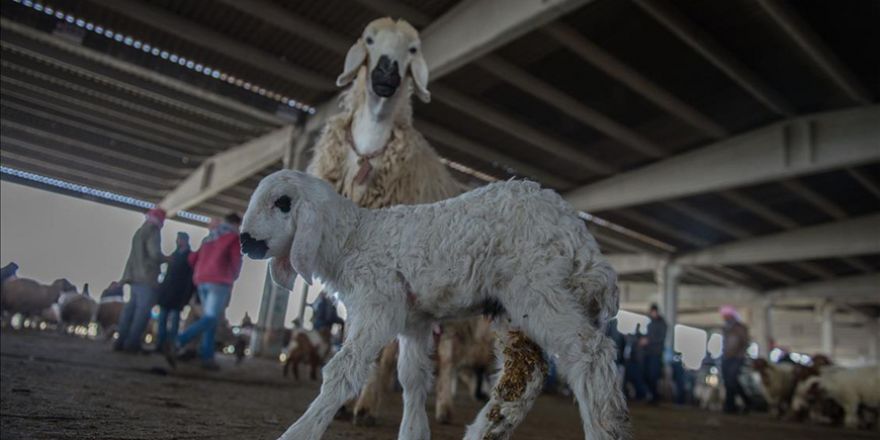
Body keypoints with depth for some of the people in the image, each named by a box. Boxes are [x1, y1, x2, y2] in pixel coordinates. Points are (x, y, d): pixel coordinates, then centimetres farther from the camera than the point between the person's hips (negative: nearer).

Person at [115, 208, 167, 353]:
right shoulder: (153, 231, -8)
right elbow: (155, 253, -17)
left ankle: (121, 341, 9)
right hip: (147, 277, -9)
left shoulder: (140, 231, 20)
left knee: (131, 309, 9)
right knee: (143, 310, -8)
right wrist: (166, 259, 0)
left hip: (136, 276, 9)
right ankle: (132, 343, -11)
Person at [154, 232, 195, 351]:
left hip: (178, 296, -7)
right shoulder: (174, 255, 18)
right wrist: (161, 289, 10)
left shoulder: (191, 257, -2)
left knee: (173, 322, -8)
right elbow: (168, 275, 21)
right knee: (162, 321, 4)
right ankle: (159, 346, 7)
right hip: (166, 294, 7)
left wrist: (185, 297, -15)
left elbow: (191, 279, -8)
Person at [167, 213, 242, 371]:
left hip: (201, 281, 8)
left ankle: (208, 358, 3)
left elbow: (192, 258, 19)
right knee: (210, 319, -13)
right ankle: (176, 344, -29)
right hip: (219, 281, -8)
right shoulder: (234, 237, 2)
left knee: (211, 319, 11)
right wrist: (232, 277, 15)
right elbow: (236, 262, -4)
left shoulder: (209, 237, 22)